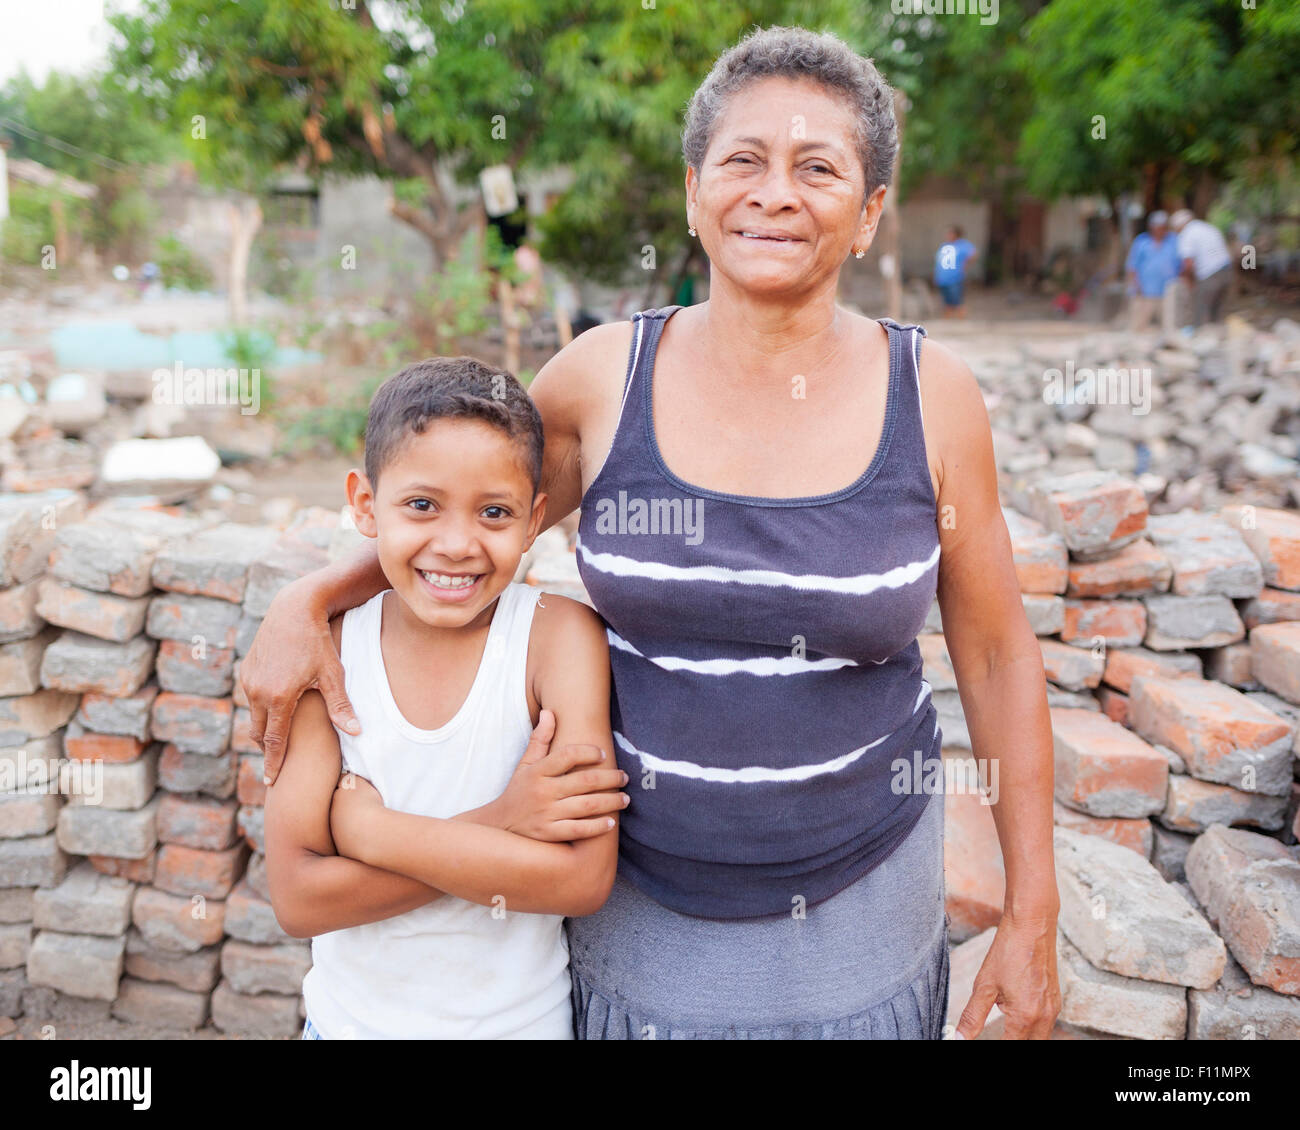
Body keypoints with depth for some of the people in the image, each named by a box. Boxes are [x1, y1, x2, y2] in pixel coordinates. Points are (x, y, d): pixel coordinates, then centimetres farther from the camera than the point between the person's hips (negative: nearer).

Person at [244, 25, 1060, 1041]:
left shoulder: (932, 396, -10)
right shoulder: (604, 376, -9)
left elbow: (997, 653, -3)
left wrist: (1032, 914, -1)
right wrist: (307, 601, -10)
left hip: (855, 905, 0)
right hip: (638, 899, 1)